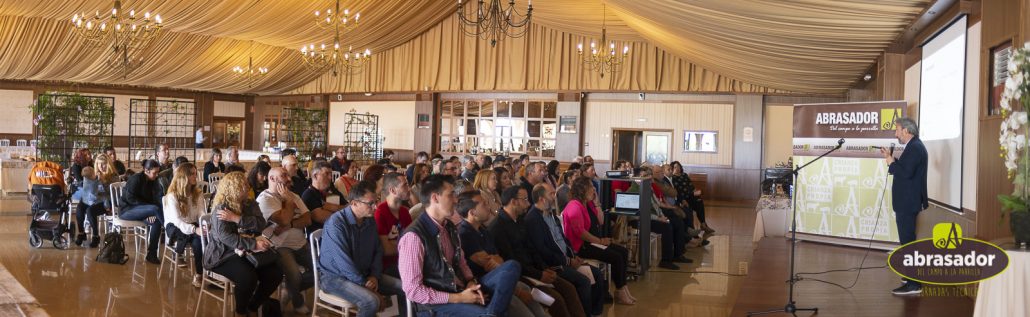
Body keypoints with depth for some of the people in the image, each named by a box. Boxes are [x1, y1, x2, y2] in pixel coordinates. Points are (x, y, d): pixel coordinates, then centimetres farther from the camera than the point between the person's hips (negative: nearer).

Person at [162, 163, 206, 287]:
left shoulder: (198, 193, 3)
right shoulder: (172, 195, -13)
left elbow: (202, 214, -5)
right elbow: (176, 219, -22)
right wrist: (194, 229, -37)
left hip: (191, 225, 4)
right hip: (174, 226, -4)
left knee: (199, 239, -33)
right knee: (196, 236, -38)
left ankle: (198, 274, -24)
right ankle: (179, 254, -10)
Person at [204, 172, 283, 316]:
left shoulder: (250, 204, 9)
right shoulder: (222, 208, -10)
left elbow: (260, 223, -9)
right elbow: (225, 236, -23)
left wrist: (237, 219, -20)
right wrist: (254, 244, -29)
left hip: (247, 251, 6)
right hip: (224, 254, -6)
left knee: (275, 273, -15)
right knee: (248, 278, -32)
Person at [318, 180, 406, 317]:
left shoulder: (370, 222, 2)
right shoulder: (336, 223, -23)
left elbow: (378, 251, 12)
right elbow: (343, 262, -26)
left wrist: (375, 276, -6)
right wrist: (366, 286, -23)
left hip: (364, 274, 7)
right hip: (335, 276, -7)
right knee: (371, 301, -33)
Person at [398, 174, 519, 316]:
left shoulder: (449, 227, 10)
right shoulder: (414, 236, -17)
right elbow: (413, 290, -18)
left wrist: (471, 282, -3)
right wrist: (458, 298, -17)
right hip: (436, 303, -9)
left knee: (511, 267, -9)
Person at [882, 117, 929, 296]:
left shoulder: (915, 147, -17)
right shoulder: (914, 146, 14)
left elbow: (906, 172, -26)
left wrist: (890, 161, -13)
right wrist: (892, 159, 7)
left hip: (908, 203, -11)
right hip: (907, 201, 11)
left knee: (908, 242, -8)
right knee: (908, 241, 17)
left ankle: (913, 285, -6)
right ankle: (912, 277, 26)